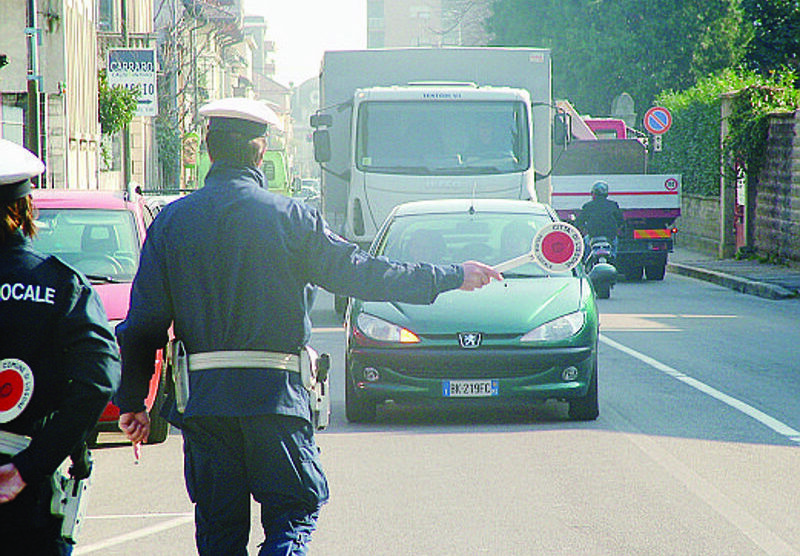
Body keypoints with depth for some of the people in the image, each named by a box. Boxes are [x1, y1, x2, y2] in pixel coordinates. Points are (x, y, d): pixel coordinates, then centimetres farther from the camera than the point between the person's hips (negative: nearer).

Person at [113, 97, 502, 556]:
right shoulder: (289, 216, -4)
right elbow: (360, 272, -1)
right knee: (295, 509, 6)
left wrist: (133, 401, 12)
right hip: (275, 394, -3)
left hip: (201, 397, 3)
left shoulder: (171, 221, 3)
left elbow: (143, 323, 3)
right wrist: (454, 276, 8)